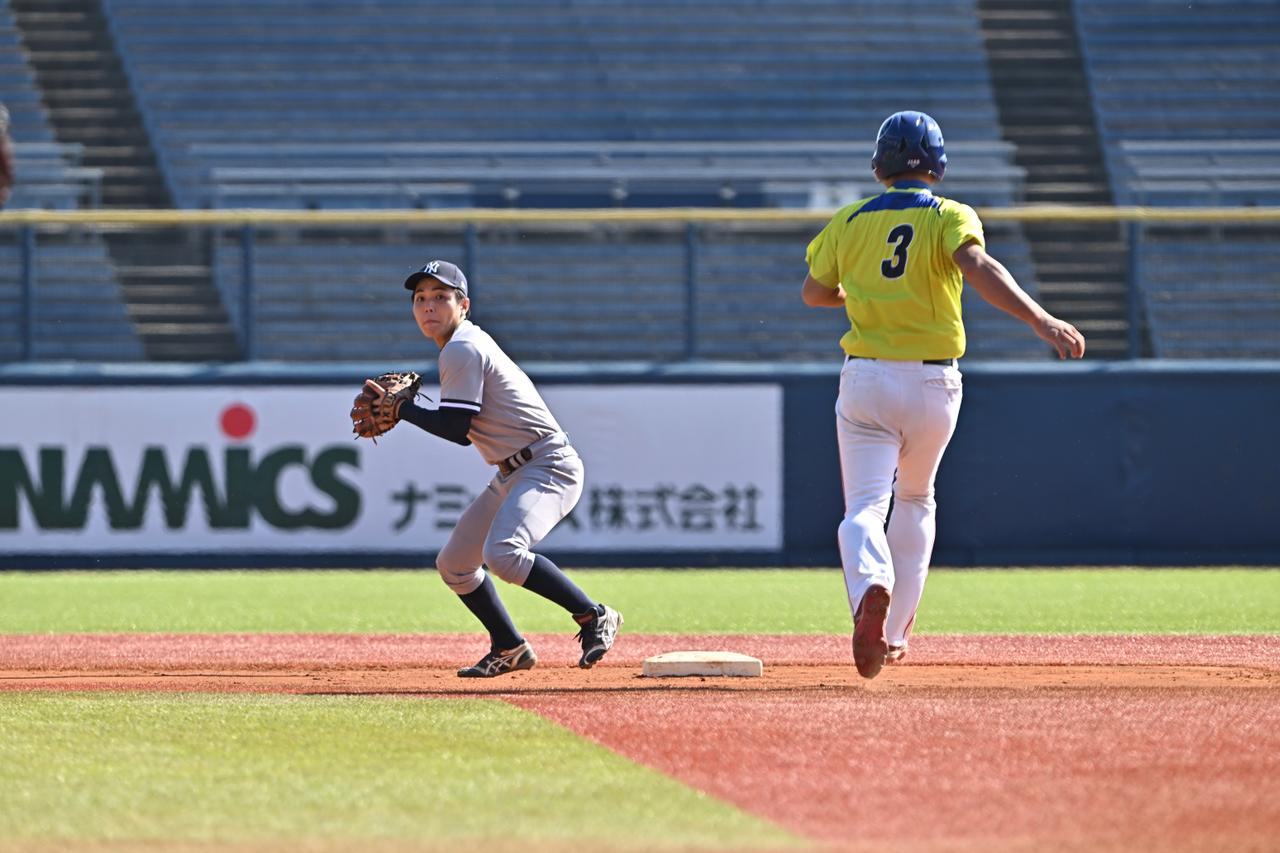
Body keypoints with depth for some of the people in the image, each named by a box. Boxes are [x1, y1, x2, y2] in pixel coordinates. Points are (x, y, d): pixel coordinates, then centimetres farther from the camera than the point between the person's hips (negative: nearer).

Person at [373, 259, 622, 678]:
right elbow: (467, 432, 17)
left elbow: (457, 429, -19)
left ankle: (594, 617, -20)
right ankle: (509, 649, 23)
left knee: (503, 554, -31)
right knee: (453, 564, 13)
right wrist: (401, 407, 9)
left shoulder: (462, 350, -14)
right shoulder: (470, 341, 15)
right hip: (512, 475, 11)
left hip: (547, 467, -11)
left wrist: (402, 409, -9)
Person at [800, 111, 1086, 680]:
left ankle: (872, 589, -41)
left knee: (865, 505, -8)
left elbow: (813, 293, 17)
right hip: (933, 384, 0)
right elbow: (978, 268, -23)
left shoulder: (849, 222, 5)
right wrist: (1042, 322, -33)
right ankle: (894, 631, 27)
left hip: (865, 378, 0)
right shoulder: (949, 217, -3)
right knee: (914, 499, 23)